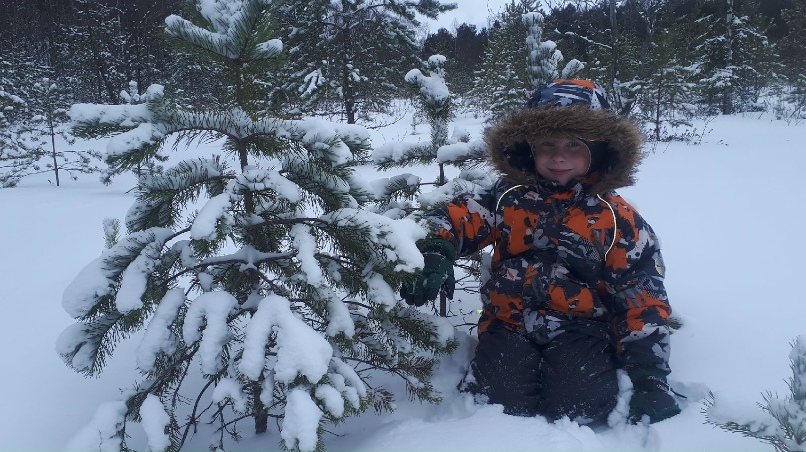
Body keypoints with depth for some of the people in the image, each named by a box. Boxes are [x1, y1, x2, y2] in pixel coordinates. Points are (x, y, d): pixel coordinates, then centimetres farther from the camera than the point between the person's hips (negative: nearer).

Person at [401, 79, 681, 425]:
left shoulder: (617, 219, 2)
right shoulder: (507, 199, 6)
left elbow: (642, 299, 3)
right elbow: (457, 217, -6)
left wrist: (649, 372, -3)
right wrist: (435, 253, -31)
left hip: (579, 330, 0)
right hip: (509, 324, 1)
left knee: (579, 406, -25)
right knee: (499, 400, -23)